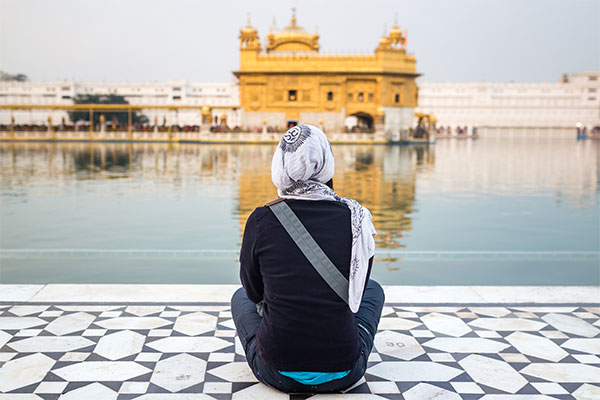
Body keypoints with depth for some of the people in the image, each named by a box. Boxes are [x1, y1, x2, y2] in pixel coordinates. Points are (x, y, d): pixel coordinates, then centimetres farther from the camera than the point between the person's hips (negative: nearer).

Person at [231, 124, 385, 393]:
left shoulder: (261, 220, -11)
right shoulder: (356, 219, -8)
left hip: (276, 372, 0)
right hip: (343, 376, 1)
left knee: (241, 297, 31)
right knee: (374, 289, 29)